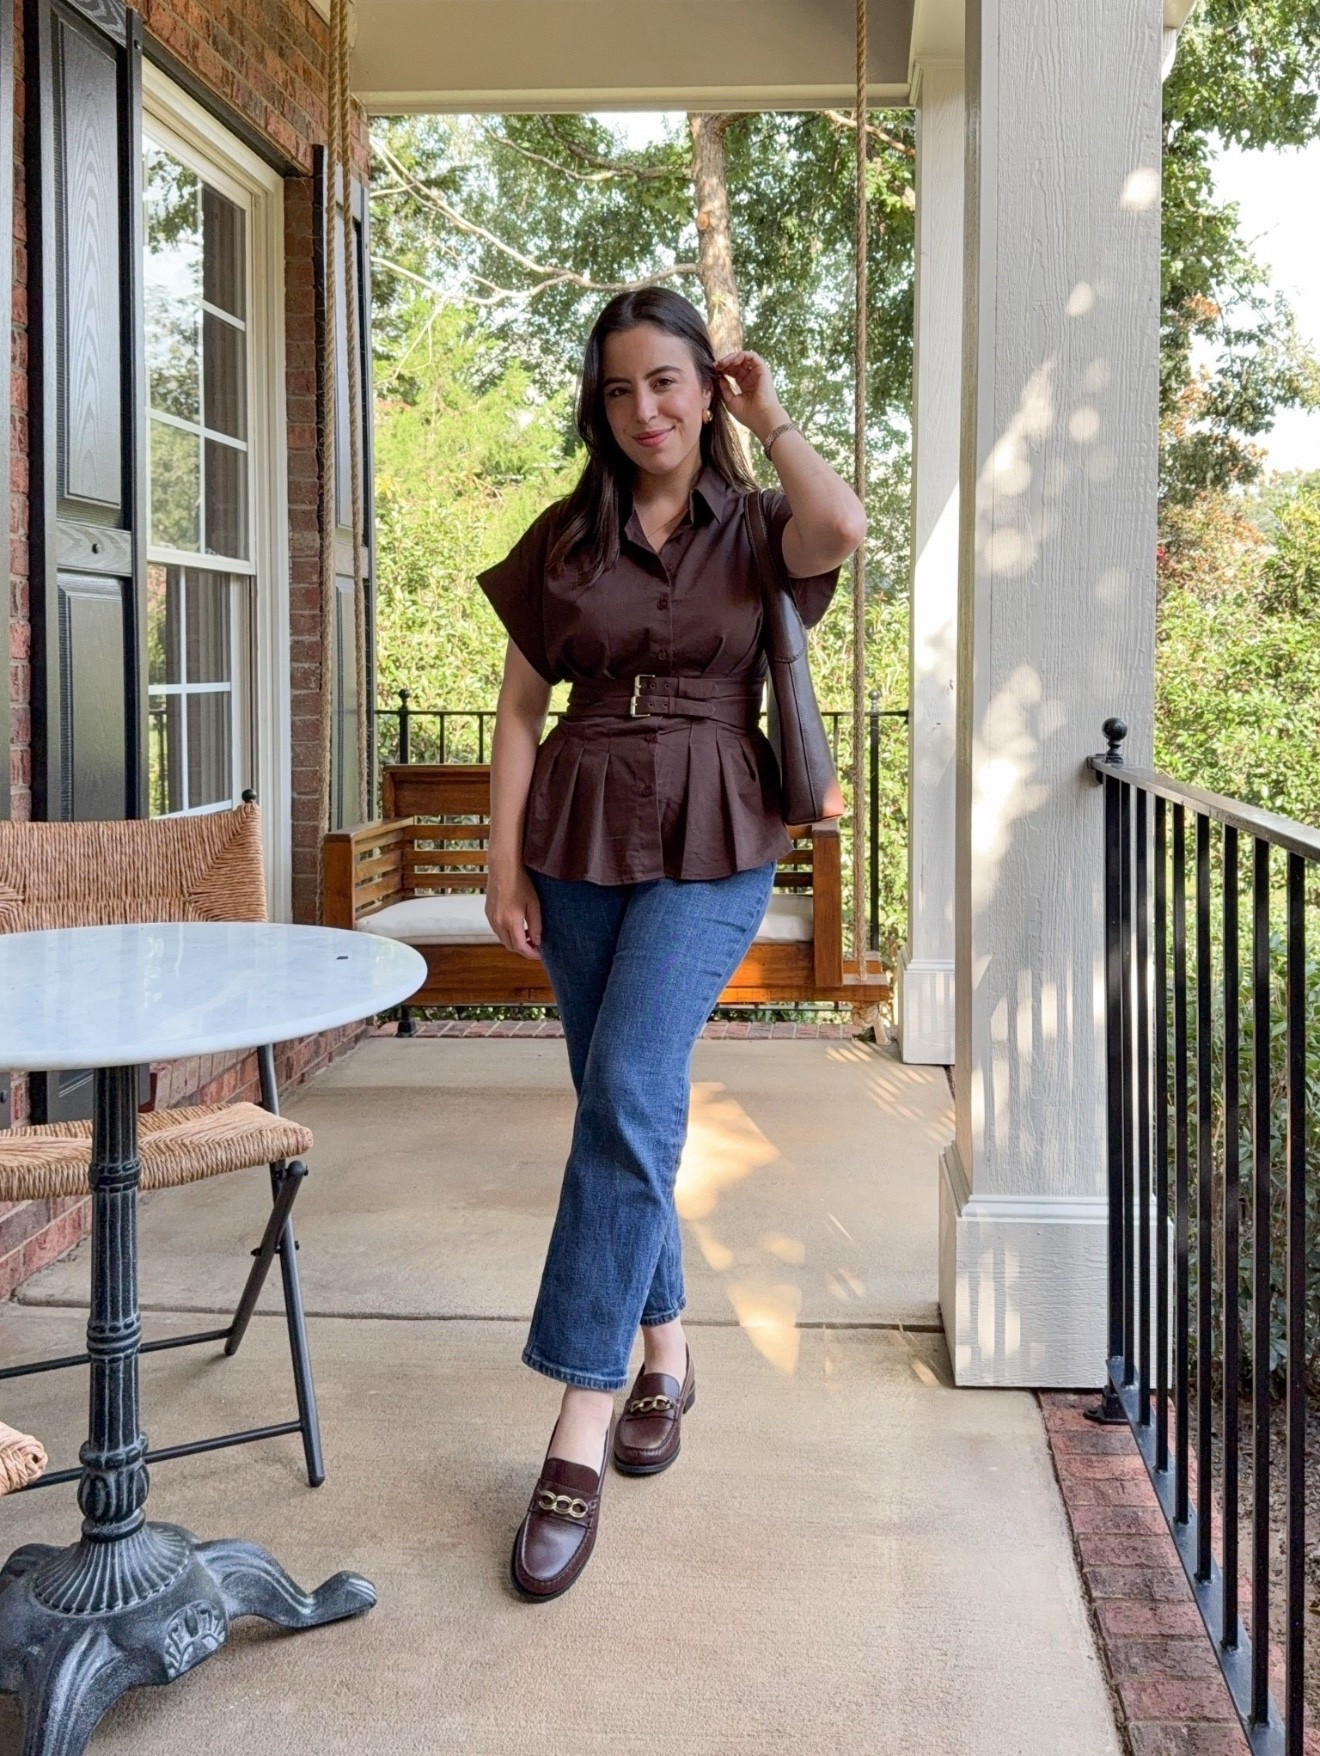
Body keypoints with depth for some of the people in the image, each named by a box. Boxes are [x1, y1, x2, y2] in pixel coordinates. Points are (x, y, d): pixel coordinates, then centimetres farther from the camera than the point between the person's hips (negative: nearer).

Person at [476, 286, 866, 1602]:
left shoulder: (755, 529, 4)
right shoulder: (565, 537, 9)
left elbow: (844, 529, -20)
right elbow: (520, 707, 8)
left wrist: (767, 418, -4)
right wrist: (504, 860, 0)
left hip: (712, 847, -3)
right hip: (580, 839, 3)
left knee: (629, 1097, -18)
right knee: (624, 1107, 10)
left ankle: (579, 1438, -15)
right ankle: (663, 1354, 29)